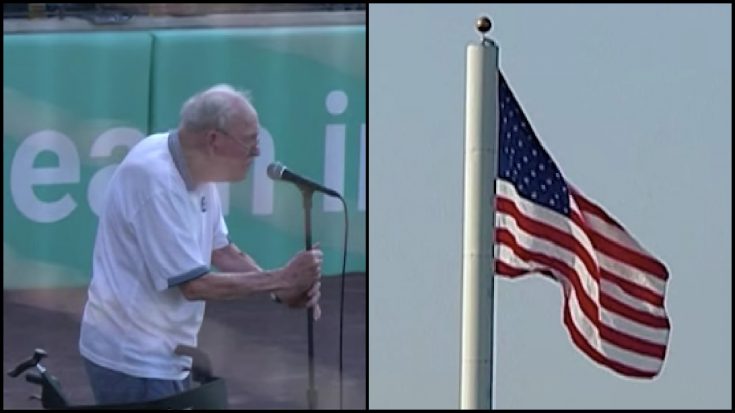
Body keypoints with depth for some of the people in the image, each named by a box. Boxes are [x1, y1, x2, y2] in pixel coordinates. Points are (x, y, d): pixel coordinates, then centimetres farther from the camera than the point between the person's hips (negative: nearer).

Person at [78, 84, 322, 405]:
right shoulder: (156, 179, -25)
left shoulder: (197, 168, 3)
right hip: (132, 360, -9)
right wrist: (281, 280, -17)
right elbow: (194, 284, -24)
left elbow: (221, 249, 10)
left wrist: (284, 290, -6)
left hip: (162, 355, 9)